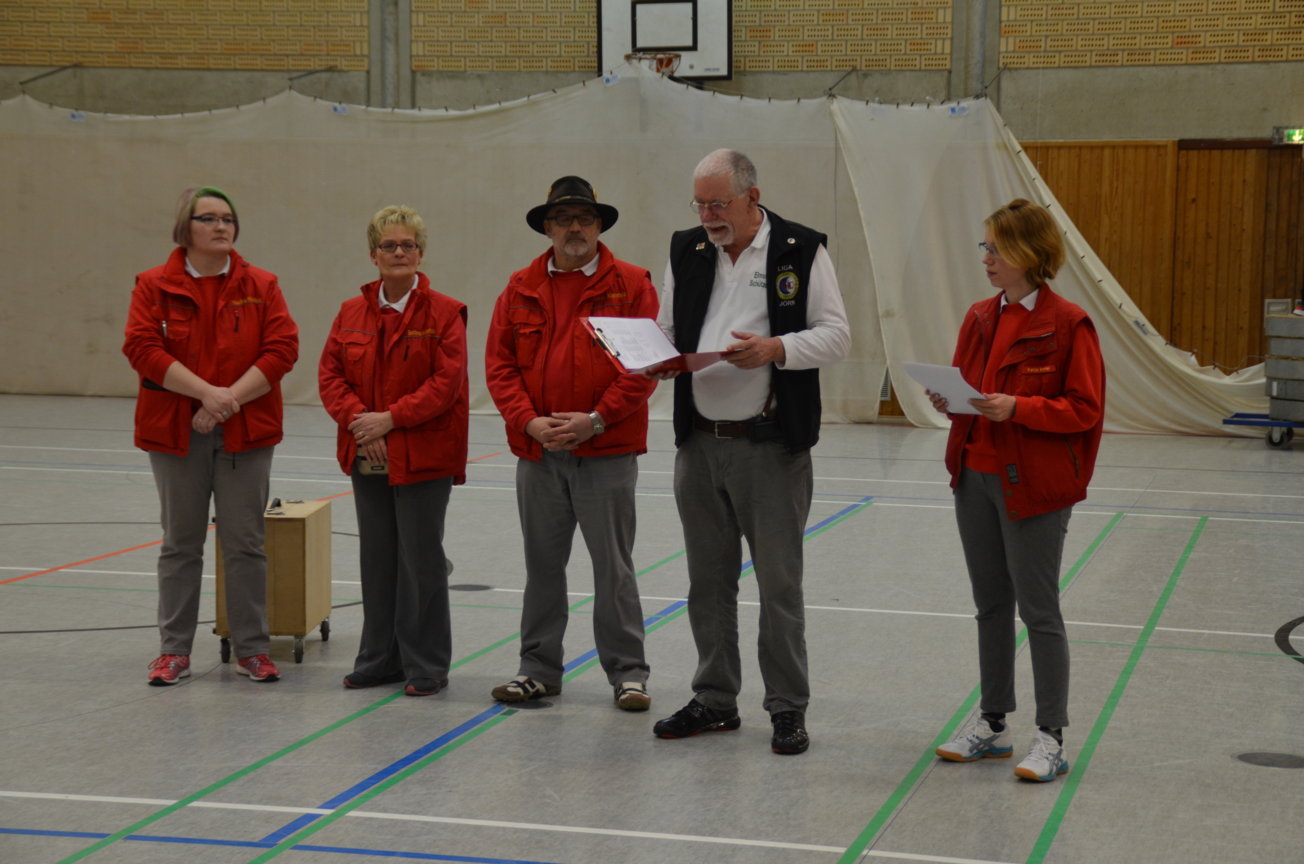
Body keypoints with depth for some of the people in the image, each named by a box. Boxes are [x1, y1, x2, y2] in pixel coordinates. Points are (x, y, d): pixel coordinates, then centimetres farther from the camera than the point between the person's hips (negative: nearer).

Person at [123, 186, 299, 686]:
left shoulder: (260, 286, 3)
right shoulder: (154, 286, 0)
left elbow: (282, 348, -5)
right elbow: (143, 348, -11)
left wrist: (231, 398, -15)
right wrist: (207, 392, -20)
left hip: (245, 432, 1)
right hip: (176, 433, 0)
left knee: (245, 543, 4)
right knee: (180, 544, 8)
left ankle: (252, 649, 13)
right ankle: (174, 650, 15)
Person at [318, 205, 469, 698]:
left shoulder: (443, 313, -6)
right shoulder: (351, 313, 8)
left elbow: (447, 381, -14)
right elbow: (330, 375, 5)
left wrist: (391, 419, -18)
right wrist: (358, 419, -12)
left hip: (423, 457, -5)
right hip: (368, 458, 5)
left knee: (420, 560, 0)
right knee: (376, 559, 12)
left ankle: (426, 667, 9)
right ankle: (380, 659, 22)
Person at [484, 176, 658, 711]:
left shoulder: (630, 285, -1)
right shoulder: (521, 289, 8)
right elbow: (499, 364, 4)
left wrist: (596, 420, -14)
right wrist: (529, 422, -10)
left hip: (607, 451, -3)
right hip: (537, 450, 3)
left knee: (613, 566, 2)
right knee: (542, 565, 11)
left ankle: (627, 673, 10)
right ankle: (539, 670, 20)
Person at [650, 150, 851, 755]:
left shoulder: (802, 251, -4)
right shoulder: (685, 251, 11)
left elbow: (836, 336, -6)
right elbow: (668, 330, 18)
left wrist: (776, 350, -22)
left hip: (771, 444, -5)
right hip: (700, 442, 5)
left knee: (780, 583, 1)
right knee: (708, 580, 12)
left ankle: (787, 708, 10)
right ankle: (714, 699, 24)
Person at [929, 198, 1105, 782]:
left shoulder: (1068, 325, -12)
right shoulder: (980, 318, 9)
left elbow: (1085, 409, -13)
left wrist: (1018, 409, -23)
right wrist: (948, 400, -4)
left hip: (1032, 487, -7)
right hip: (975, 478, 7)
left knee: (1038, 608, -1)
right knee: (991, 605, 14)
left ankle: (1051, 737, 7)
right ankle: (992, 724, 24)